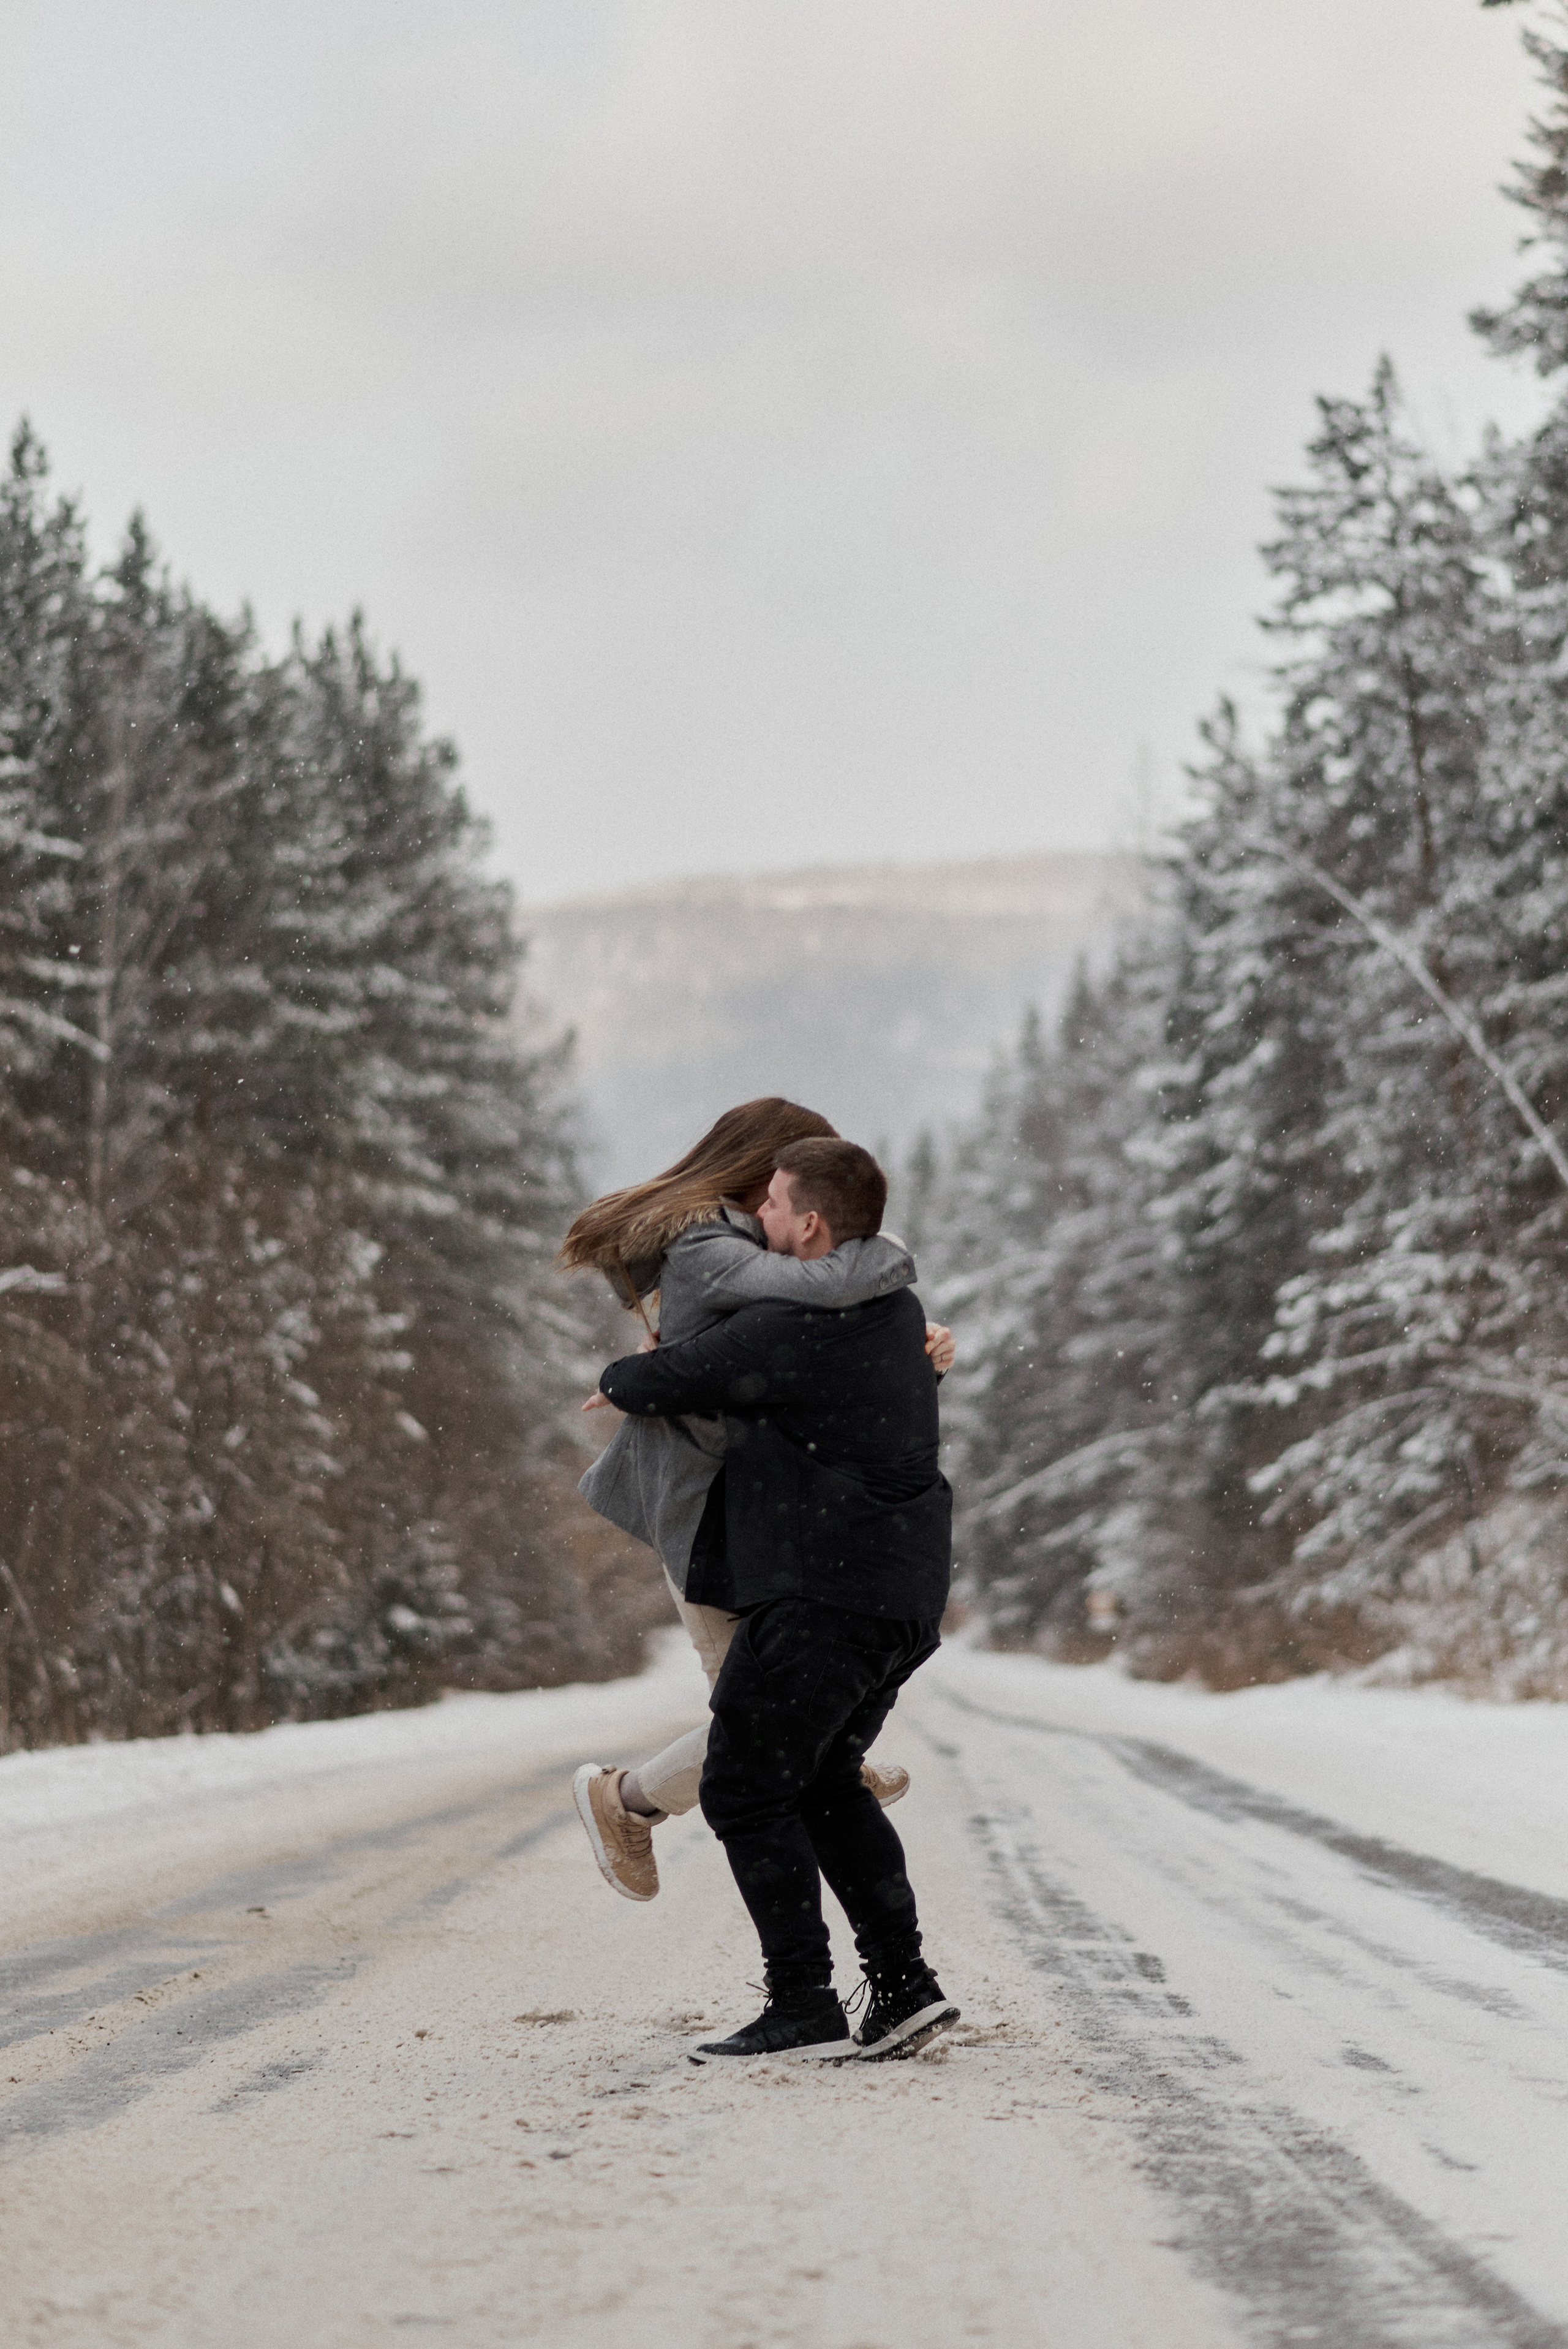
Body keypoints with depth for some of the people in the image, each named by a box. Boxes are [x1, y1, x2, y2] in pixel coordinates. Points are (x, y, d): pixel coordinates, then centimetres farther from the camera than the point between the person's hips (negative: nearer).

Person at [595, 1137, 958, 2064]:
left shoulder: (787, 1331, -16)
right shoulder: (896, 1307, 12)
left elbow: (657, 1385, -10)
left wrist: (620, 1378, 13)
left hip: (825, 1594, -9)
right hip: (907, 1596, 9)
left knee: (745, 1790, 1)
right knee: (825, 1783, 20)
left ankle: (805, 2008, -2)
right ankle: (905, 1986, 12)